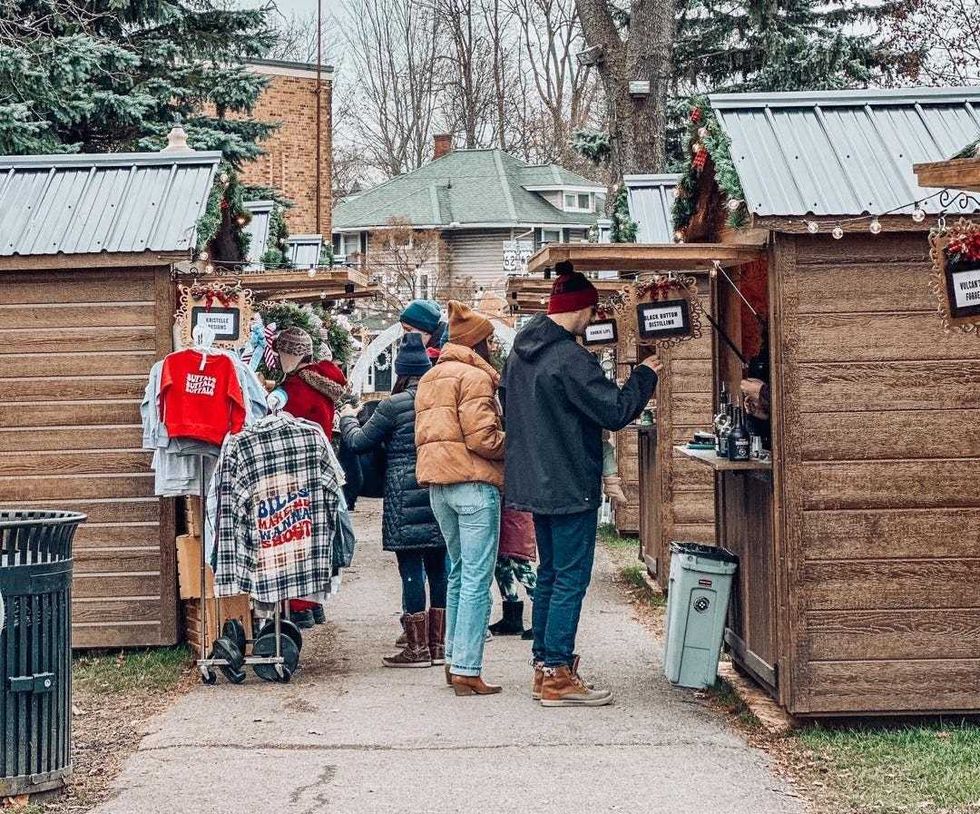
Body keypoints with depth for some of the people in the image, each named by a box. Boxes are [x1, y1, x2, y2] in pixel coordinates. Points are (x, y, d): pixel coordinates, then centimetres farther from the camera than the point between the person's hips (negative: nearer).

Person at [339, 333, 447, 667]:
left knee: (411, 569, -1)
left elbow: (360, 442, 1)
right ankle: (438, 643, 16)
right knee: (438, 567, 10)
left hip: (405, 495, -5)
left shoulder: (393, 405, -9)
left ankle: (417, 647, 1)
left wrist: (348, 419, 19)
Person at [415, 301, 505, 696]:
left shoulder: (430, 378, 18)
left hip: (438, 485, 9)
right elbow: (482, 437, -18)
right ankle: (467, 671, -8)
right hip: (473, 483, -9)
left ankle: (454, 659, 20)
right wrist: (512, 444, -2)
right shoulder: (474, 376, -10)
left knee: (458, 573, 18)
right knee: (477, 579, -6)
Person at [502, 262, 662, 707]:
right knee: (571, 579, -4)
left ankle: (544, 663, 21)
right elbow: (616, 412, -18)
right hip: (570, 486, -9)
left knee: (549, 574, 17)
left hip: (534, 483, 9)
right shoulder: (571, 359, -19)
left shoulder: (521, 354, 9)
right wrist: (643, 376, -3)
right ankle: (558, 676, -3)